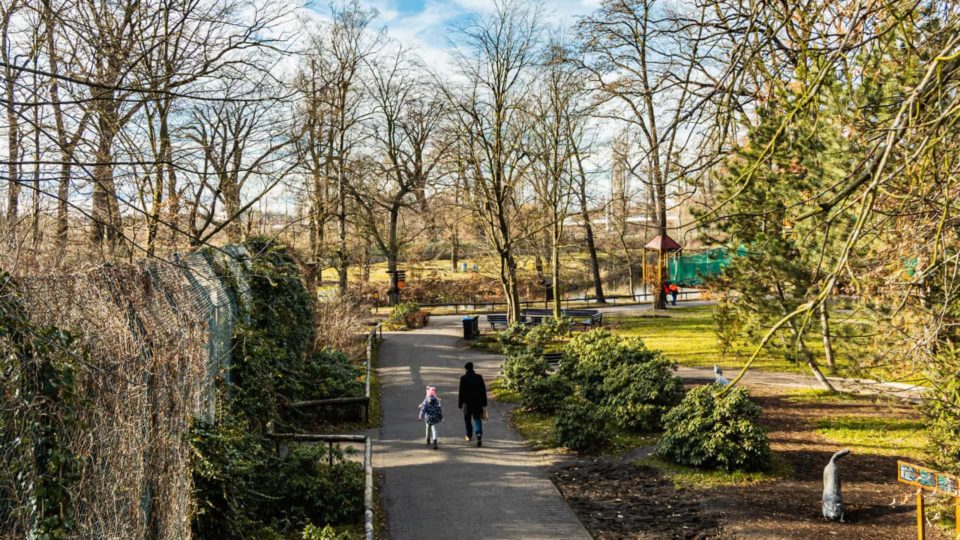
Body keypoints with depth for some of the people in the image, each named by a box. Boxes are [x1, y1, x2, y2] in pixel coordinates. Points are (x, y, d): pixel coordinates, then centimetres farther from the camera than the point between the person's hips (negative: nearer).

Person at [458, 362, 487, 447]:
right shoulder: (479, 377, -2)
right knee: (477, 419, 4)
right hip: (478, 402, 1)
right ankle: (479, 434, -19)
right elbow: (483, 390, 1)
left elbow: (461, 392, -7)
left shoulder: (463, 378, -8)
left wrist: (460, 404, 0)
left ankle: (469, 435, 28)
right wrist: (484, 403, 8)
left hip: (467, 402, -1)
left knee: (467, 419, 16)